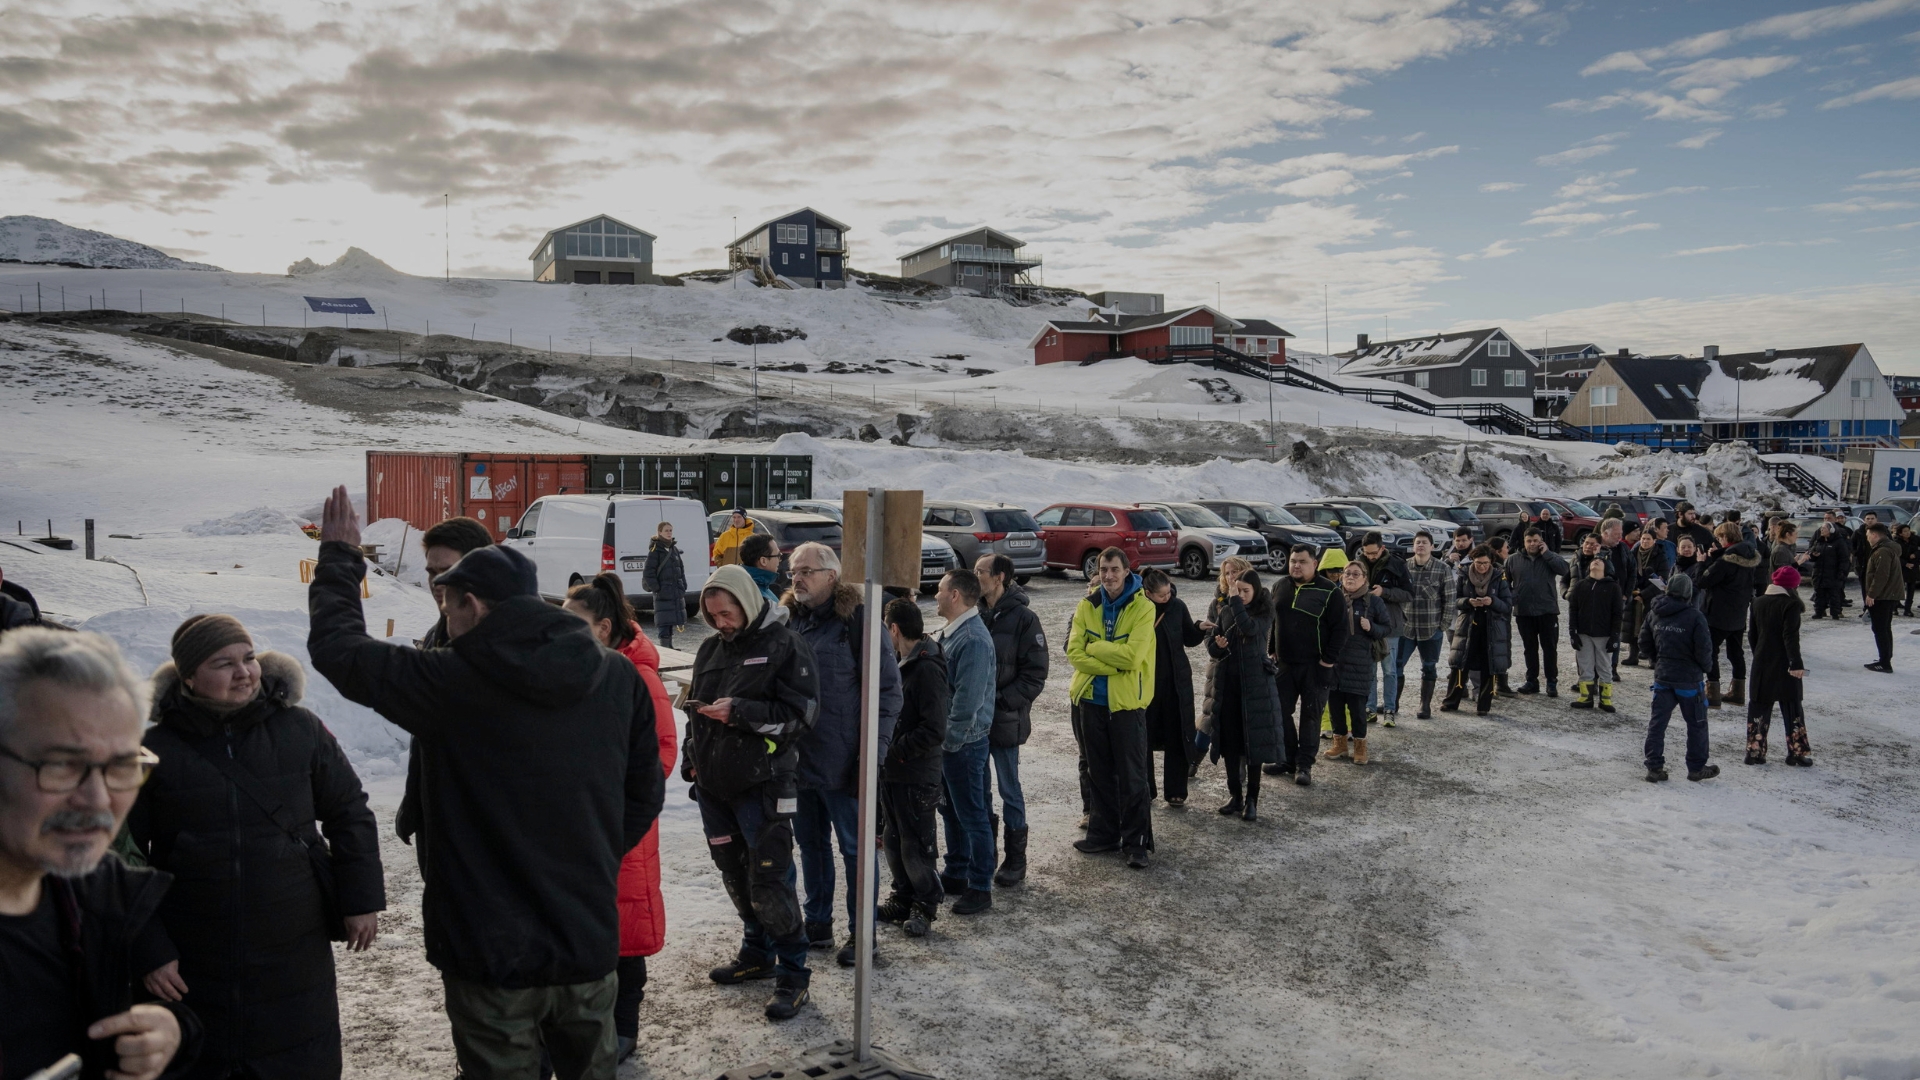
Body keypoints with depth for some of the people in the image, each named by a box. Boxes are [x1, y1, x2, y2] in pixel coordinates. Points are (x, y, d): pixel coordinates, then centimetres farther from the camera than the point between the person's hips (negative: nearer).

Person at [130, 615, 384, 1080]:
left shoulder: (300, 730, -2)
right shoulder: (155, 750, -7)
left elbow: (349, 813, 6)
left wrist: (361, 901, 3)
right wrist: (148, 950, -5)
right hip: (192, 971, -1)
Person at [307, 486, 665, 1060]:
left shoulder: (450, 683, -16)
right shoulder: (618, 677, -4)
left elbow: (338, 645, -2)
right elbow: (643, 792, 4)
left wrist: (339, 557, 12)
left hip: (492, 953, -4)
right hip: (590, 942, 4)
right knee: (590, 1067, 23)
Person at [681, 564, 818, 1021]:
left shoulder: (784, 645, -9)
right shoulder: (711, 649, 12)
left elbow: (802, 711, -14)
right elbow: (696, 708, 24)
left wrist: (740, 711, -22)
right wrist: (692, 759, 14)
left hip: (763, 786, -7)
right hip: (714, 785, 7)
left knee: (769, 882, -8)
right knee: (735, 875, 16)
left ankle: (792, 974, 4)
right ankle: (757, 953, 33)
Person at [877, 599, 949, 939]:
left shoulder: (927, 669, -20)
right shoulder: (902, 664, 9)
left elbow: (934, 731, -24)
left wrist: (894, 750, -20)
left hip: (918, 776, -9)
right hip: (892, 772, 9)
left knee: (916, 846, 4)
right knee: (893, 840, 17)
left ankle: (926, 904, 21)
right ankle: (903, 900, 32)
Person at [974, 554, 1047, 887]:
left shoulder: (1022, 619, -11)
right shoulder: (975, 614, 4)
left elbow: (1035, 674, -12)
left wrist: (1001, 700, -18)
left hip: (1005, 721, -5)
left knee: (1010, 790, 7)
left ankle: (1015, 858, 20)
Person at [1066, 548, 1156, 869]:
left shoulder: (1142, 607, -10)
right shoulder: (1087, 606, 2)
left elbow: (1133, 656, -20)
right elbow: (1074, 652, -7)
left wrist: (1094, 648, -11)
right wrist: (1113, 664, -17)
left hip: (1127, 701, -4)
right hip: (1092, 699, 4)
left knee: (1132, 776, 2)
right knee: (1100, 772, 15)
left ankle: (1136, 841, 11)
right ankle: (1104, 833, 27)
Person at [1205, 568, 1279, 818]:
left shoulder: (1263, 612, -5)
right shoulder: (1226, 611, 7)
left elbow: (1249, 628, -26)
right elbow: (1211, 644, 9)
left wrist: (1236, 602, -19)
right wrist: (1218, 646, -13)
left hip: (1255, 684, -4)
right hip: (1227, 683, 4)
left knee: (1254, 741, -1)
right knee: (1229, 740, 6)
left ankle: (1252, 799, 7)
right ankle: (1234, 794, 18)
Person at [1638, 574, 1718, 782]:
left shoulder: (1655, 614, 0)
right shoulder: (1694, 616, -16)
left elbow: (1644, 642, 8)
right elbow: (1704, 648, -16)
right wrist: (1705, 666, 3)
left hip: (1662, 677, 4)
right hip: (1689, 679, -4)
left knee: (1657, 722, 8)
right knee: (1696, 724, 10)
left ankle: (1654, 767, 8)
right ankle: (1696, 768, 18)